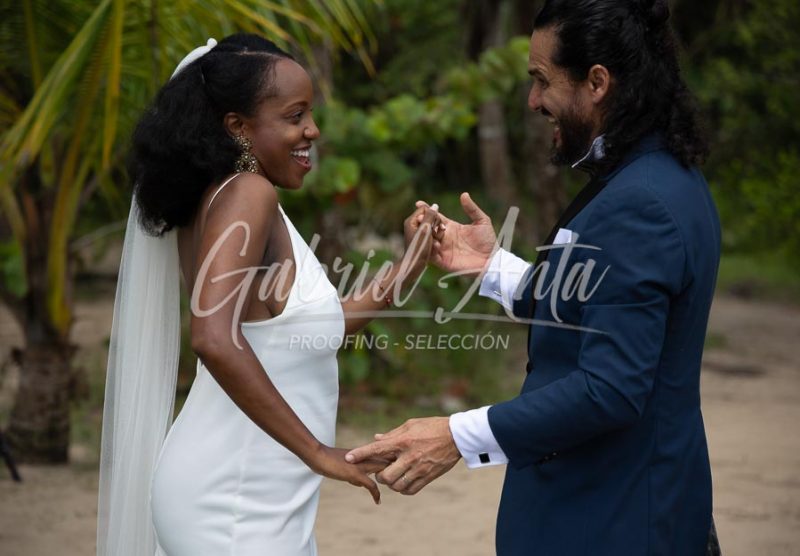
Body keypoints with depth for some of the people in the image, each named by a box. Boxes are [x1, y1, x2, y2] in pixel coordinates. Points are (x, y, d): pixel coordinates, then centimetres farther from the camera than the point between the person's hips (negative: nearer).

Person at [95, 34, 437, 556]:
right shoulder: (248, 193, -16)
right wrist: (318, 451, -26)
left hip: (245, 491, 9)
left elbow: (304, 327, 15)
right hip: (235, 499, -9)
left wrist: (405, 270, 8)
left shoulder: (216, 196, 11)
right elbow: (216, 339, -31)